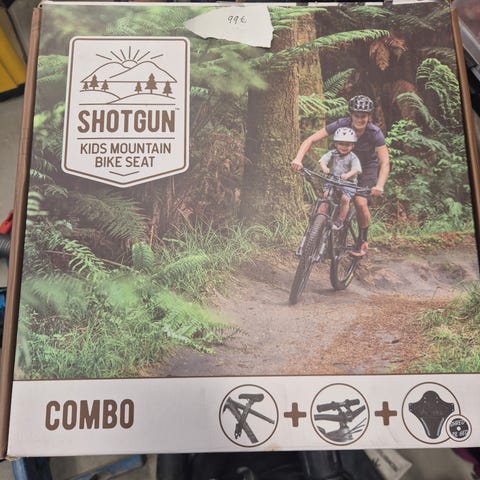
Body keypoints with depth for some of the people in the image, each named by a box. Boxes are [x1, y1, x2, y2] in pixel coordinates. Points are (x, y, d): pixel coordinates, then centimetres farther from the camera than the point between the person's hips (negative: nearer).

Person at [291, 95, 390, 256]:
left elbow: (385, 162, -31)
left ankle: (363, 239, 6)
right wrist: (298, 159, -42)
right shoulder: (341, 125, -25)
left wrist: (380, 185, -48)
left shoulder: (375, 133, -27)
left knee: (360, 203, -20)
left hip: (367, 167, -2)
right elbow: (311, 140, -26)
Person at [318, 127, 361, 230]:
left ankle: (340, 220, -7)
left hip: (348, 183, -2)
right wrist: (324, 168, -40)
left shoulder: (353, 157, -6)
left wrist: (347, 175, -43)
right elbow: (323, 160, -16)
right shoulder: (332, 154, 0)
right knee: (326, 195, -20)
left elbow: (356, 169, -21)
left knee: (345, 199, -23)